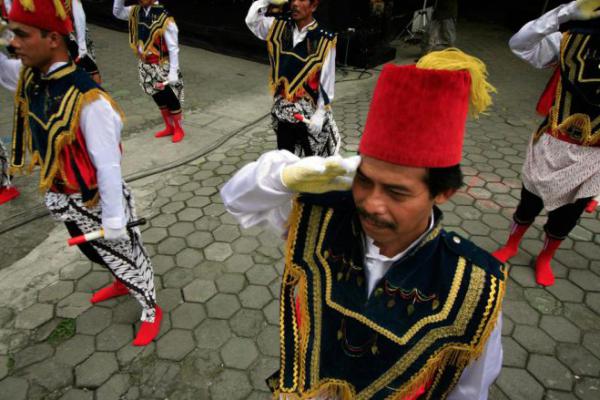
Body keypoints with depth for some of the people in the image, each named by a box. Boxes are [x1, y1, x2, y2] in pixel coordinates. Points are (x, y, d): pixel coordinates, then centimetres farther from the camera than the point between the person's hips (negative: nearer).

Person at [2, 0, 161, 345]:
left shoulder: (88, 100, -32)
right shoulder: (29, 76, -7)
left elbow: (108, 166, -28)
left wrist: (114, 221, -21)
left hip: (95, 202, -8)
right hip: (62, 199, 8)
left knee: (124, 254, 13)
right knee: (95, 252, 30)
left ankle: (151, 311, 37)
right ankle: (123, 284, 59)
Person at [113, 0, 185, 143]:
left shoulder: (165, 19, -20)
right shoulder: (136, 12, 1)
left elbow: (173, 48, -19)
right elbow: (117, 12, 14)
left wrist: (173, 72, -21)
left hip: (162, 66, -7)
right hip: (146, 65, 7)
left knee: (171, 99, 4)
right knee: (158, 98, 15)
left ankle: (179, 129, 22)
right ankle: (169, 127, 31)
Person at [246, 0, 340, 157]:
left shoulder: (325, 40, -14)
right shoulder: (279, 26, 2)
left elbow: (327, 80, -11)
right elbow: (251, 20, 5)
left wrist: (320, 113, -13)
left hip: (310, 113, -4)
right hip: (283, 110, 5)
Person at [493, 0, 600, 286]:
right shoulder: (575, 37, -9)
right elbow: (519, 45, -15)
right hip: (552, 145, 0)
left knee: (566, 215, 16)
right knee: (529, 203, 17)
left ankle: (544, 259, 41)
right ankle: (510, 245, 42)